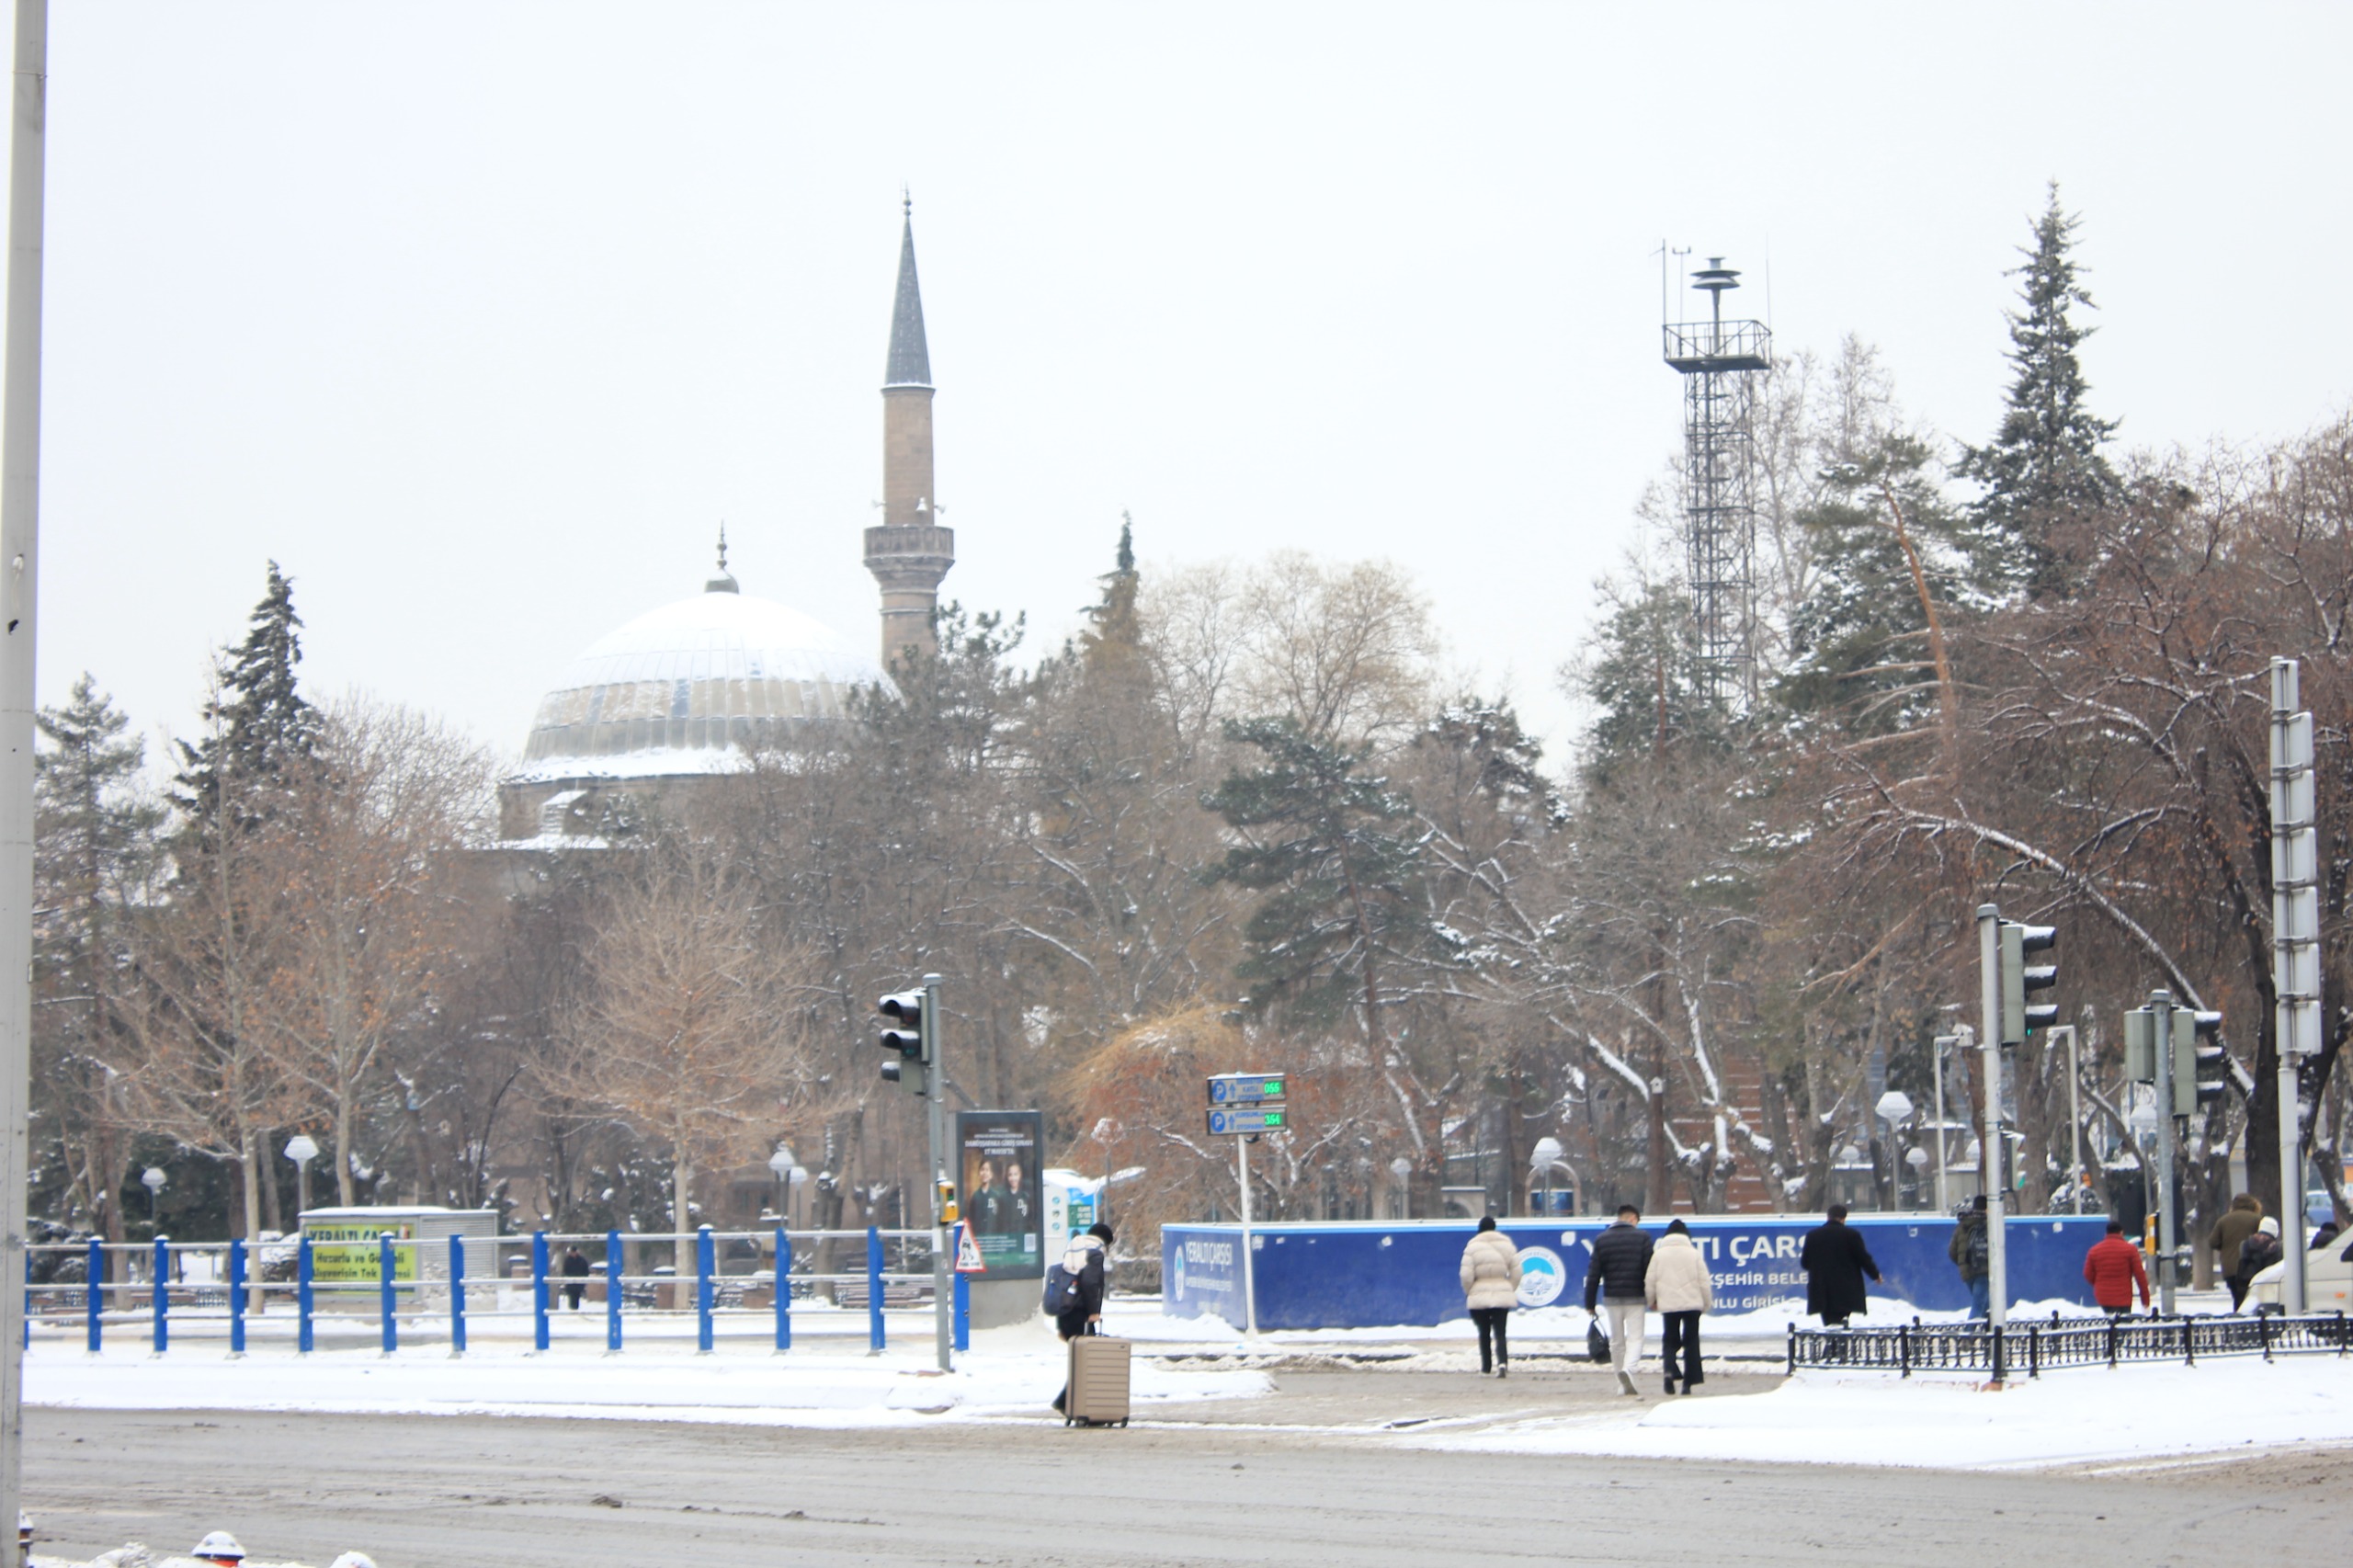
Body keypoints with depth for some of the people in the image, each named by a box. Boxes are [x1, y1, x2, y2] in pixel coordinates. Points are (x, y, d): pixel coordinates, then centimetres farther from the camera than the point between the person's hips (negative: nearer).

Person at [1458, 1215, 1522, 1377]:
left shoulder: (1473, 1246, -6)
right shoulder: (1506, 1244, 3)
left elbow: (1466, 1274, -11)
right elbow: (1516, 1273, 3)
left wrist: (1468, 1291, 7)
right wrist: (1510, 1290, 16)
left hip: (1479, 1297, -2)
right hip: (1503, 1295, 2)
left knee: (1484, 1334, 12)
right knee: (1500, 1333, 0)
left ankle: (1486, 1367, 15)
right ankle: (1502, 1362, -23)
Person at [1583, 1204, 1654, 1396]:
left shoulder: (1601, 1240, 5)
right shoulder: (1641, 1238, -3)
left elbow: (1593, 1274, 3)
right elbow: (1650, 1269, -5)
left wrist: (1590, 1303, 6)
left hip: (1611, 1299, 3)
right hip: (1635, 1298, -3)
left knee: (1616, 1341, 12)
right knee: (1635, 1338, -2)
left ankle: (1622, 1384, 14)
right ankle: (1628, 1369, -29)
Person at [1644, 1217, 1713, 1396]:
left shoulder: (1659, 1254, 1)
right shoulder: (1693, 1253, 0)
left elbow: (1649, 1281, 2)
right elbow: (1704, 1282, 0)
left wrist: (1651, 1301, 19)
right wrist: (1706, 1304, 13)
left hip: (1668, 1305, 0)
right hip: (1692, 1304, 0)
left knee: (1669, 1340, 10)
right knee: (1691, 1341, 8)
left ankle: (1670, 1370, -18)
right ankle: (1688, 1382, 4)